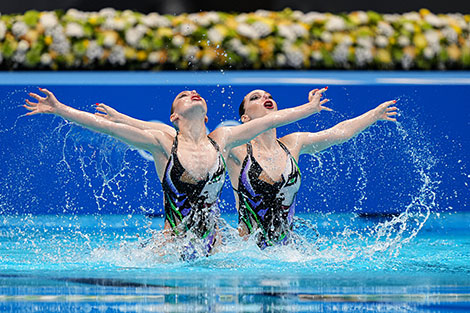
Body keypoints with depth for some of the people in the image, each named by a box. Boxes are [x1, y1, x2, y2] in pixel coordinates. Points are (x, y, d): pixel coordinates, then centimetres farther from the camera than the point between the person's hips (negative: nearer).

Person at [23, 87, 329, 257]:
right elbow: (105, 125, -9)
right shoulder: (163, 142, -4)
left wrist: (311, 108, 23)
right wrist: (59, 110, -15)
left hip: (211, 250, 3)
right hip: (172, 249, -3)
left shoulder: (221, 139, 6)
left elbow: (270, 120, 14)